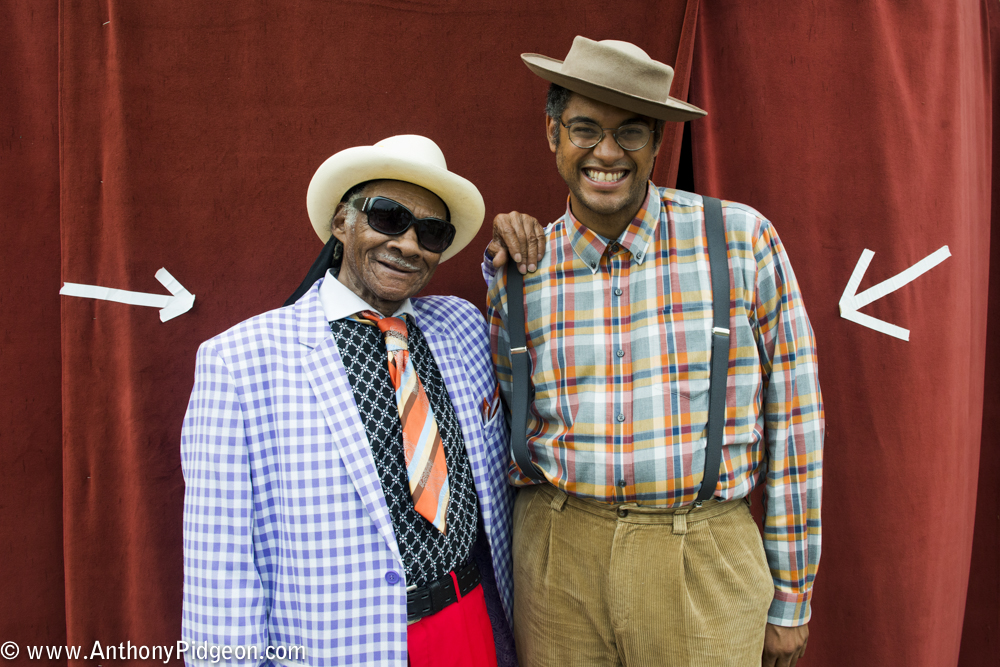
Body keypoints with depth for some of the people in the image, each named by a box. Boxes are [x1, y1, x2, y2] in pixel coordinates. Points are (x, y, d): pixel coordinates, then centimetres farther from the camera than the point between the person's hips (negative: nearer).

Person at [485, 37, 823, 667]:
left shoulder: (743, 239, -6)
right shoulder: (523, 266, 0)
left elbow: (792, 420, -2)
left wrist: (790, 597, 3)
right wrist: (504, 269, 0)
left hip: (703, 564, -1)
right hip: (558, 551, 2)